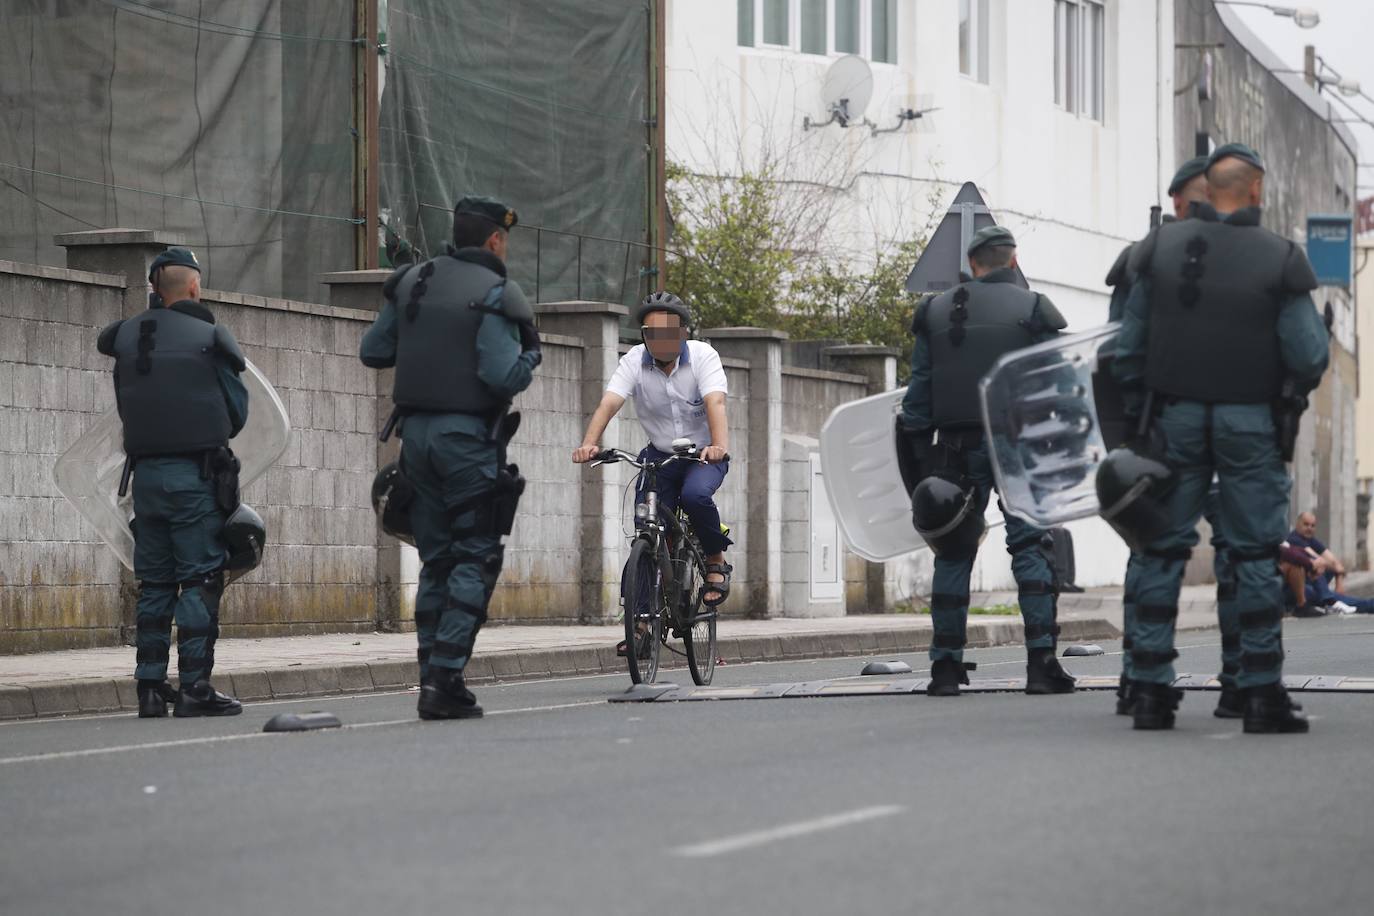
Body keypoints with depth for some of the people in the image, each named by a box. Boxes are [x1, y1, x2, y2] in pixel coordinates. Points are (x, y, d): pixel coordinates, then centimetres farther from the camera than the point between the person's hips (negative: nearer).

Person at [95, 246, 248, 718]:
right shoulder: (209, 337, -6)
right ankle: (194, 687, -7)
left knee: (154, 583, 11)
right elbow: (236, 410, -1)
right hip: (196, 475, -5)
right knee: (199, 581, -2)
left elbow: (121, 396, 14)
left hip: (145, 473, 5)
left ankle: (150, 686, 10)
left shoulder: (127, 335, 6)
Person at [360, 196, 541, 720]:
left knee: (436, 559, 12)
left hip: (416, 432, 6)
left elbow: (372, 352, 13)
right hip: (468, 437, -6)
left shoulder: (411, 283, 9)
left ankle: (432, 679, 9)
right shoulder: (493, 295, -10)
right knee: (476, 559, -2)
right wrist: (530, 358, 1)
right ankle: (445, 677, -12)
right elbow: (502, 376, -19)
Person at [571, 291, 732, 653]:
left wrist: (719, 445, -50)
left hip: (705, 454, -2)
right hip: (660, 455, 2)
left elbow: (715, 403, -31)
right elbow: (608, 403, -24)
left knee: (695, 494, -34)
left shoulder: (703, 356, -16)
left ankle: (716, 561, -9)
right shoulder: (635, 361, -11)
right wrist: (589, 444, -43)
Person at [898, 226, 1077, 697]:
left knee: (953, 552, 7)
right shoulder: (1033, 310, 2)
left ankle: (945, 666, 4)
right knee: (1030, 547, -1)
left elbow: (918, 391, 6)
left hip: (957, 446, 2)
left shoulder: (936, 311, 10)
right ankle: (1041, 662, -10)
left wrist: (921, 463, 7)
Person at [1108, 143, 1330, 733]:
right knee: (1256, 555, 2)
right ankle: (1262, 694, 0)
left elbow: (1128, 348, 3)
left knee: (1164, 550, 6)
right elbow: (1309, 358, -11)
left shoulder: (1162, 249, 1)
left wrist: (1138, 421, 10)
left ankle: (1150, 689, 3)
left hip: (1176, 418, 2)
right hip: (1249, 424, -2)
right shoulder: (1278, 260, -8)